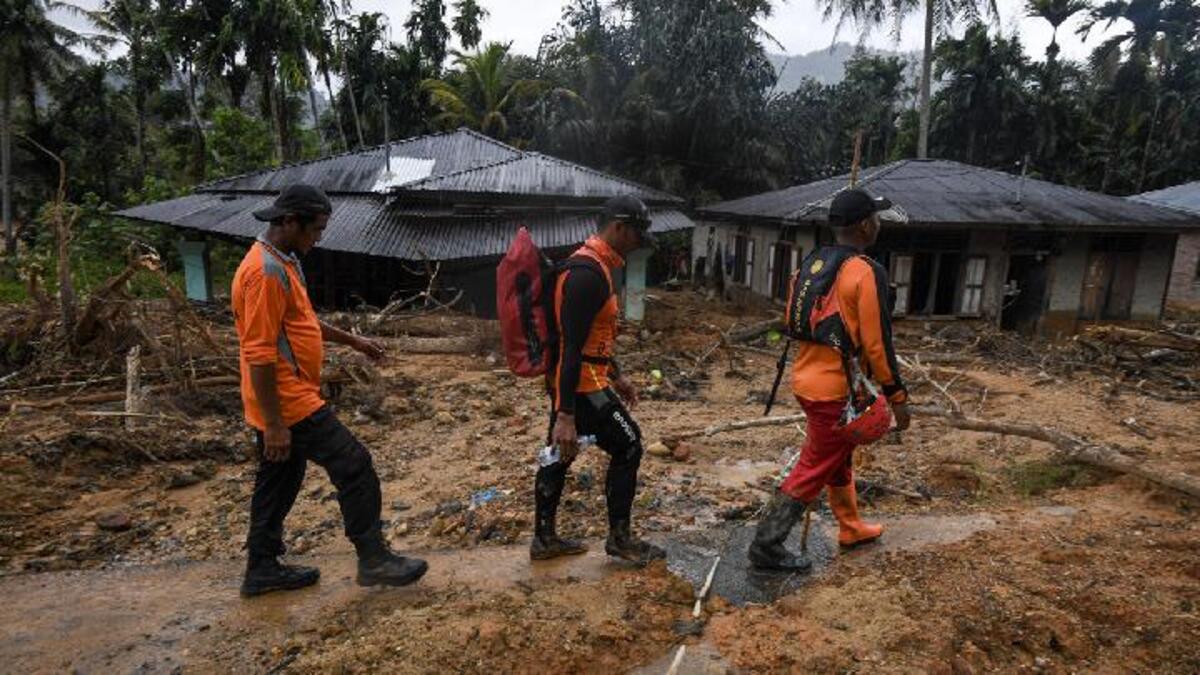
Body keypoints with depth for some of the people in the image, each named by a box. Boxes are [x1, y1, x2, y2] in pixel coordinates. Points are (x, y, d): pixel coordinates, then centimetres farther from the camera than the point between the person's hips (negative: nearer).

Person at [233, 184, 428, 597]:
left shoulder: (283, 262, 12)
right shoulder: (265, 272, -21)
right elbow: (259, 355, -24)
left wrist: (352, 340, 23)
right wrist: (274, 424, -22)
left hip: (288, 402, 10)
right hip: (289, 404, -10)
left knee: (279, 483, 18)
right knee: (354, 468, -4)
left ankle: (263, 569, 31)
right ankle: (374, 559, 7)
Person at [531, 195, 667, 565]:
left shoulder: (592, 264, 12)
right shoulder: (589, 273, -22)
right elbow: (572, 345, -26)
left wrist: (616, 376, 26)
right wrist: (565, 415, -27)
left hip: (567, 381, 10)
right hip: (580, 384, -10)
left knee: (560, 455, 16)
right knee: (627, 447, 3)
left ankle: (544, 538, 28)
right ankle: (620, 538, 17)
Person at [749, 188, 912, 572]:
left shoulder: (813, 264, 7)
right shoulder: (867, 272, -17)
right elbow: (877, 343, -17)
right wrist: (897, 397, -8)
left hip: (807, 379, 9)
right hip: (837, 388, -8)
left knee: (839, 457, 24)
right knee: (814, 469, 2)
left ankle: (851, 528, 41)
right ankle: (767, 546, 8)